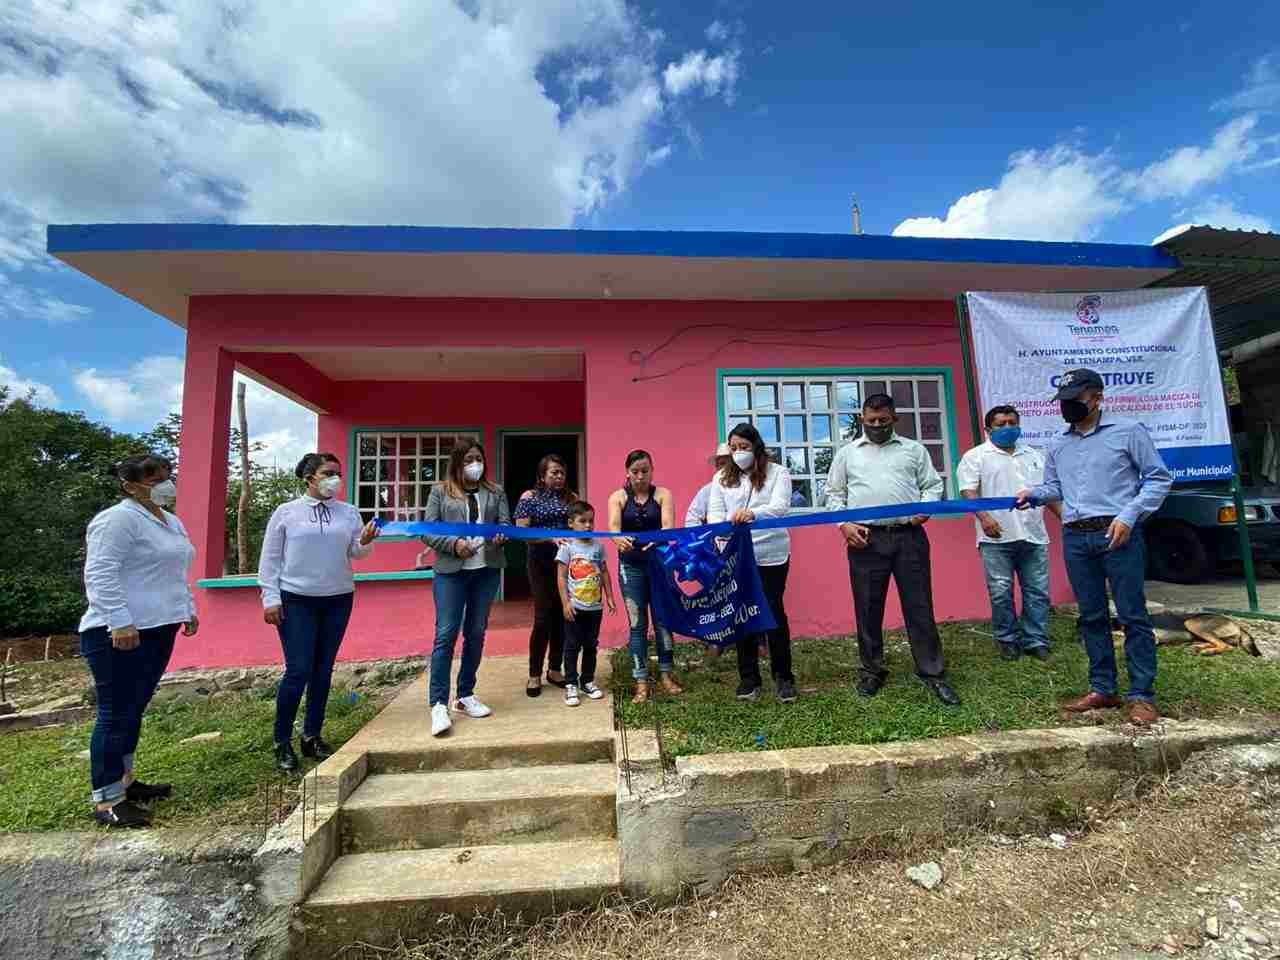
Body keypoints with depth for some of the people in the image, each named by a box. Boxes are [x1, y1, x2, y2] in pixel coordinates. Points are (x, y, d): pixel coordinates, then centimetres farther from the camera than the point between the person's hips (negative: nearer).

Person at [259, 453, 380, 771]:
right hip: (296, 600, -3)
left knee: (323, 670, 10)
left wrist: (366, 542, -16)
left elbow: (357, 554, 6)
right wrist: (270, 598, -5)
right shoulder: (286, 512, 0)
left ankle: (312, 736, 23)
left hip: (338, 600, 3)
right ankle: (283, 742, 12)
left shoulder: (349, 512, 6)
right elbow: (270, 559, 1)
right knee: (298, 671, -5)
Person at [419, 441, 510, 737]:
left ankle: (466, 695, 23)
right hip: (450, 571, -3)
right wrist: (454, 544, -16)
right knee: (446, 634, -6)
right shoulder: (440, 492, 5)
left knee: (476, 633, 10)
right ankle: (439, 704, 1)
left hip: (487, 570, 3)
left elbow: (506, 523, 8)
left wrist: (502, 535, -15)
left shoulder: (495, 492, 13)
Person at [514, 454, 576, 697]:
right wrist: (551, 538, -22)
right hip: (541, 563, -3)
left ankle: (555, 669, 23)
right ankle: (534, 675, 11)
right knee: (543, 618, -4)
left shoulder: (571, 497, 9)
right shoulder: (529, 497, -1)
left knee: (562, 616, 7)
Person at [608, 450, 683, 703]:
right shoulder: (618, 497, -2)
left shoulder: (663, 494, -4)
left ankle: (666, 674, 22)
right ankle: (641, 682, 11)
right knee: (637, 624, 3)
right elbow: (613, 526, -19)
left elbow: (668, 525, -19)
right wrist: (619, 539, -43)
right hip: (630, 566, 0)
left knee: (663, 619, 7)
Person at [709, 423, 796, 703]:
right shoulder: (723, 478, 10)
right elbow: (714, 512, 2)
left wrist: (752, 514, -36)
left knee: (773, 612, 4)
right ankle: (748, 678, 22)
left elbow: (780, 506, -16)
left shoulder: (777, 473, 0)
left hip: (771, 554, -3)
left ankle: (783, 677, 20)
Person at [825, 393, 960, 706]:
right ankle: (871, 671, 20)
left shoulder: (913, 449, 13)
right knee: (868, 609, 6)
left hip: (909, 537, 0)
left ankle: (932, 673, 12)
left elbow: (933, 484, 13)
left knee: (919, 606, 2)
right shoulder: (847, 453, 12)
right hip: (865, 539, 0)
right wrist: (844, 524, -4)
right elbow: (834, 495, 11)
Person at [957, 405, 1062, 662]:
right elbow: (968, 491, -7)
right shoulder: (976, 456, 2)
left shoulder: (1034, 455, 19)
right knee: (1001, 593, 1)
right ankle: (1008, 640, 15)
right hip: (996, 537, -4)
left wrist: (1064, 516, 13)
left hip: (1033, 535, 5)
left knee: (1037, 591, 7)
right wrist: (984, 517, -20)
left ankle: (1035, 640, 18)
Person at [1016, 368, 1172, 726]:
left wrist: (1129, 515, -12)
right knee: (1092, 616, 10)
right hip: (1076, 539, 5)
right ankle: (1102, 689, 19)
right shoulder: (1058, 447, 17)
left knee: (1132, 615, -2)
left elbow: (1159, 478, 0)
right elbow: (1054, 488, 19)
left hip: (1118, 534, -5)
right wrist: (1033, 494, -4)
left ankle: (1142, 696, 7)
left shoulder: (1128, 431, 2)